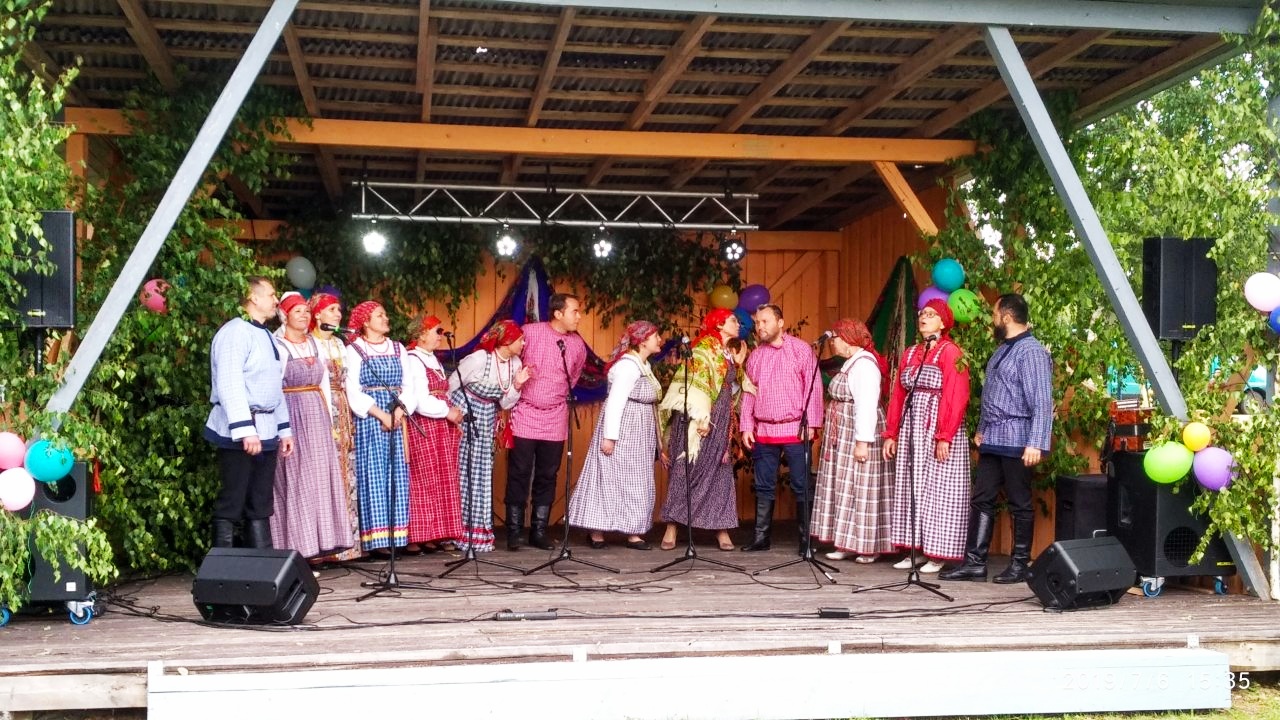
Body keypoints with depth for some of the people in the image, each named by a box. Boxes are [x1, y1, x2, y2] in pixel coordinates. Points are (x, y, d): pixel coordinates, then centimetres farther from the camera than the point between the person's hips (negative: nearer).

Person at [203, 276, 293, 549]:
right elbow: (229, 384, -20)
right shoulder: (235, 332, -11)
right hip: (238, 432, -9)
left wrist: (284, 429, 20)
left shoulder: (267, 336, 18)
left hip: (266, 431, 9)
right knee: (231, 503, -5)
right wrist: (245, 429, -26)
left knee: (260, 505, 11)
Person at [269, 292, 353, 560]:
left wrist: (328, 418, 12)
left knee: (320, 478, 6)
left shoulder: (314, 345, 14)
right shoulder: (276, 346, -5)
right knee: (295, 480, -6)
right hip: (290, 417, -6)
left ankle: (318, 542, 11)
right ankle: (298, 545, -4)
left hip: (317, 417, 7)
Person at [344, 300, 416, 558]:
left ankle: (395, 535, 7)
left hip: (397, 418, 5)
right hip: (369, 419, -5)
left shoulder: (397, 348, 15)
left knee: (397, 476, 3)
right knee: (374, 476, -6)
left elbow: (408, 384, 9)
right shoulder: (355, 350, 0)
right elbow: (353, 391, -7)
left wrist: (400, 410, -8)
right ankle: (376, 538, -4)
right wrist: (381, 415, -14)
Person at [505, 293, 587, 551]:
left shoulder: (578, 345, 4)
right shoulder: (530, 332, -8)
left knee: (547, 476, 6)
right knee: (519, 474, -1)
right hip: (525, 415, -4)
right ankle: (514, 532, 6)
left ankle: (539, 531, 15)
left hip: (555, 420, 4)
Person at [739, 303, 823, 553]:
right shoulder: (755, 356, 12)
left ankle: (806, 539, 4)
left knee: (801, 486, -2)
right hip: (763, 431, 5)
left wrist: (811, 423, -11)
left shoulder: (801, 350, -2)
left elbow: (813, 387, -6)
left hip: (796, 430, -5)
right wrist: (747, 426, 7)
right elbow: (748, 393, 14)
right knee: (764, 487, 8)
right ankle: (761, 537, 15)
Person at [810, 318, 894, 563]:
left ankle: (869, 547, 1)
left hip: (857, 436, -11)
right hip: (843, 437, 11)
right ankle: (848, 544, 16)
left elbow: (866, 406, -24)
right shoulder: (852, 363, 15)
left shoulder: (863, 364, -17)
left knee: (860, 488, -5)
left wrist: (862, 441, -27)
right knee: (844, 488, 11)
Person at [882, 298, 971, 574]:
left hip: (938, 430, -7)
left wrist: (944, 437, -20)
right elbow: (897, 395, 14)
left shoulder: (950, 352, -6)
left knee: (936, 490, -3)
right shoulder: (909, 353, 15)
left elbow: (955, 397, -13)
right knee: (910, 489, 7)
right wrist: (891, 433, 9)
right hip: (911, 430, 7)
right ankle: (913, 550, 13)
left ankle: (937, 556, 3)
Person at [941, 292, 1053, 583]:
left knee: (1020, 504, 2)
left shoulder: (1031, 352, -13)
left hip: (1016, 441, -9)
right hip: (992, 439, 9)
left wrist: (1036, 444, -25)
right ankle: (974, 562, 10)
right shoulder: (1002, 349, 16)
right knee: (981, 500, 7)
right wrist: (981, 429, 21)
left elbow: (1042, 402, -20)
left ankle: (1019, 565, 11)